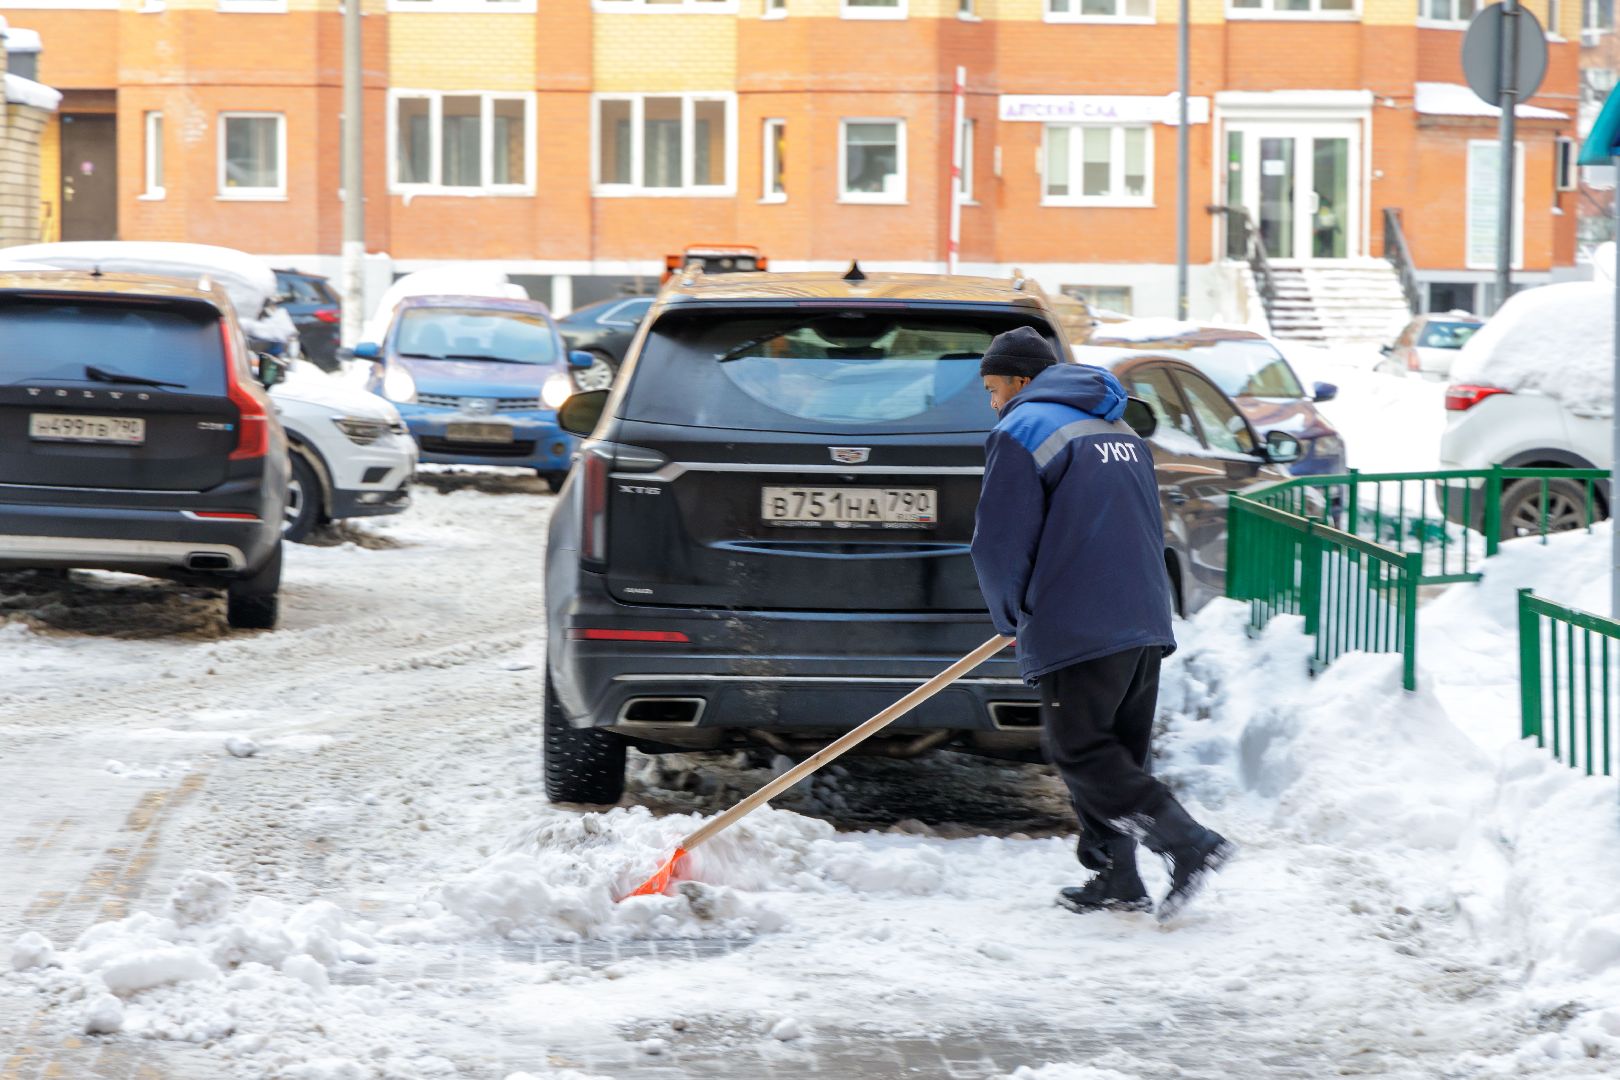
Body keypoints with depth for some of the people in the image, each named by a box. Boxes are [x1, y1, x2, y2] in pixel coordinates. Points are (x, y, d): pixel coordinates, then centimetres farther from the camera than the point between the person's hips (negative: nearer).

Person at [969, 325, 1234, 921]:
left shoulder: (1021, 433, -6)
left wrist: (1013, 616, 9)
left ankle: (1189, 842, -14)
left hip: (1079, 629, -8)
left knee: (1079, 751, -3)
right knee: (1116, 753, 14)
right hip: (1145, 622, 8)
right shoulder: (1121, 433, 20)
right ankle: (1114, 878, 14)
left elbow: (999, 547, -10)